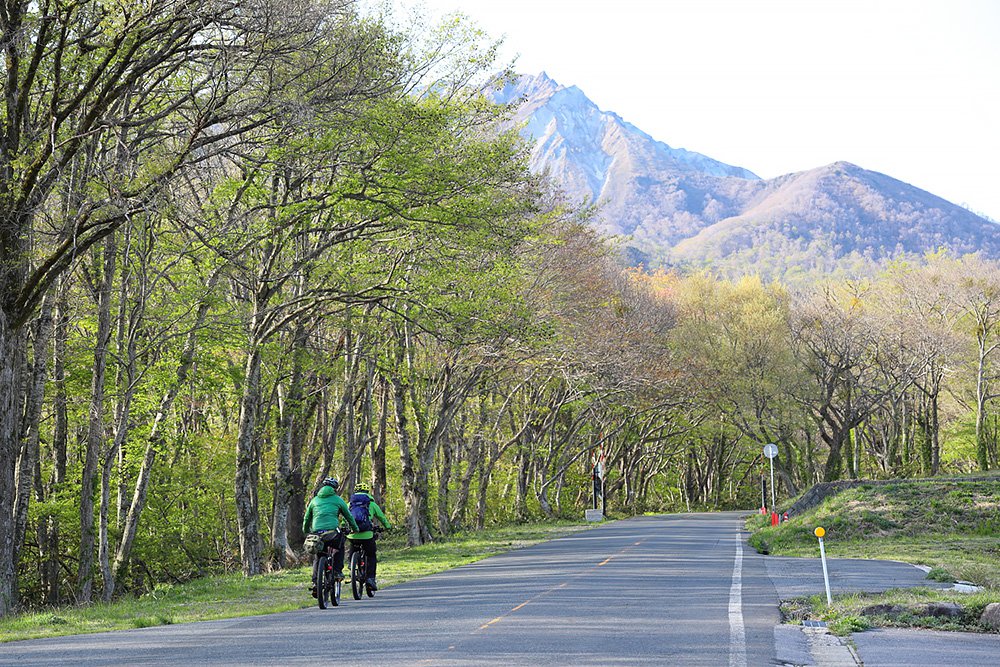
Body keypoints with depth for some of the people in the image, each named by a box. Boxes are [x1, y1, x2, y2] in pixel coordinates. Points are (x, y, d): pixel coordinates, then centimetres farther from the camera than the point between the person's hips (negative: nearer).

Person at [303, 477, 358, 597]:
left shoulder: (315, 500, 21)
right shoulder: (337, 499, 14)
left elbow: (307, 519, 27)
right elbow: (348, 516, 23)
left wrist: (306, 531, 44)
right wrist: (355, 529, 39)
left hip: (317, 532, 2)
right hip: (332, 531, -2)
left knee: (317, 557, 20)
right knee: (340, 547, 29)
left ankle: (315, 582, 5)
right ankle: (337, 571, 15)